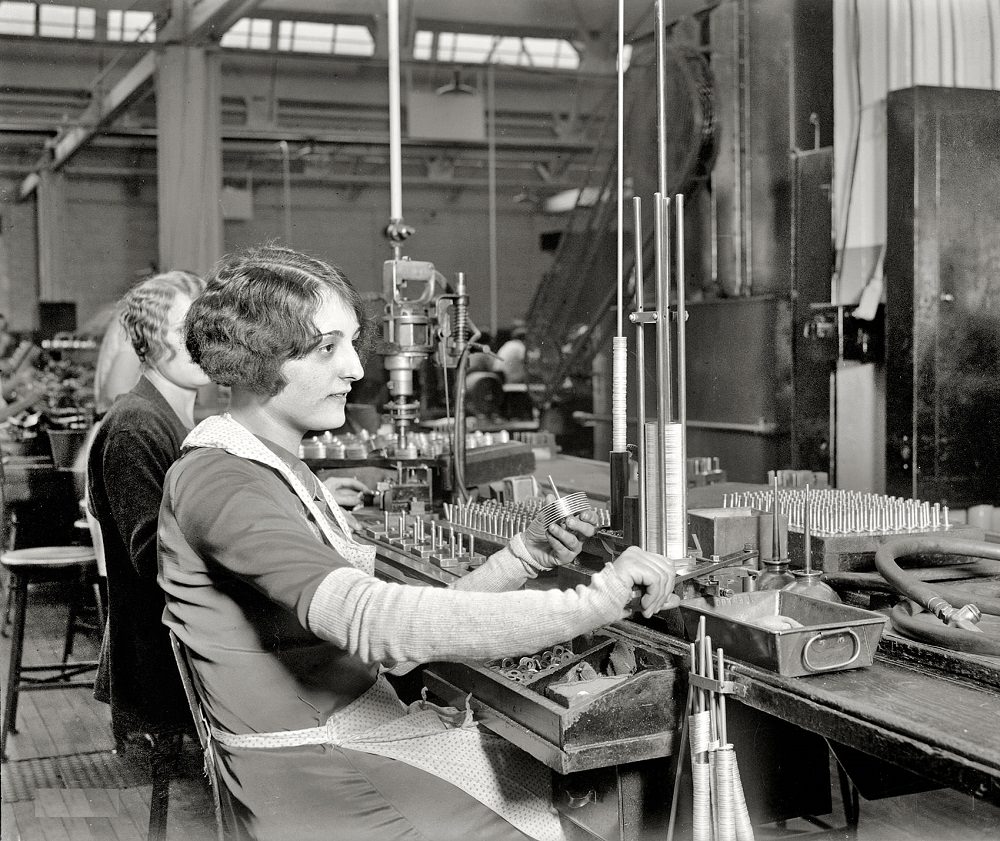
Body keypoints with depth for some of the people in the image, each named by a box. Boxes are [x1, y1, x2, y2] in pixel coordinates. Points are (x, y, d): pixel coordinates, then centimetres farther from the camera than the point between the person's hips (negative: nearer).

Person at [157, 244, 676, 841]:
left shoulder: (280, 470, 15)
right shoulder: (216, 483, -16)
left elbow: (392, 644, 10)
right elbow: (369, 621, -32)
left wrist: (524, 558, -3)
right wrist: (591, 605, -32)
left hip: (363, 732, 9)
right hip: (309, 776, -9)